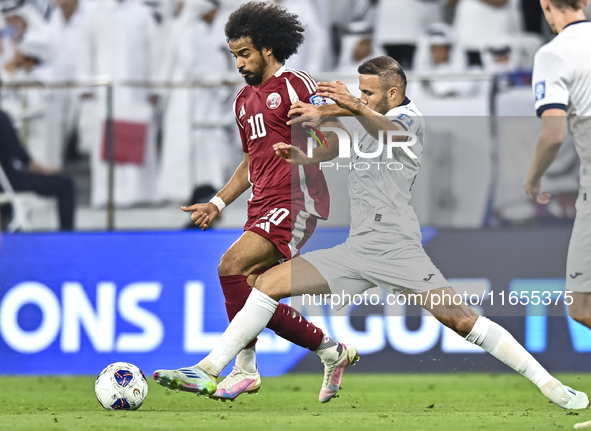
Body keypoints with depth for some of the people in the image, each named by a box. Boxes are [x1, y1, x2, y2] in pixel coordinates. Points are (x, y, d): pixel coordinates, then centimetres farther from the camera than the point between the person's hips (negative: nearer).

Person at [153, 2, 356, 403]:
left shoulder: (295, 84, -4)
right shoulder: (245, 100, 21)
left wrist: (306, 149, -29)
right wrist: (217, 204, 22)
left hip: (294, 204, -9)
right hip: (263, 205, 9)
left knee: (232, 266, -23)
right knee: (256, 299, 3)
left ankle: (244, 370, -18)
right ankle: (332, 352, 16)